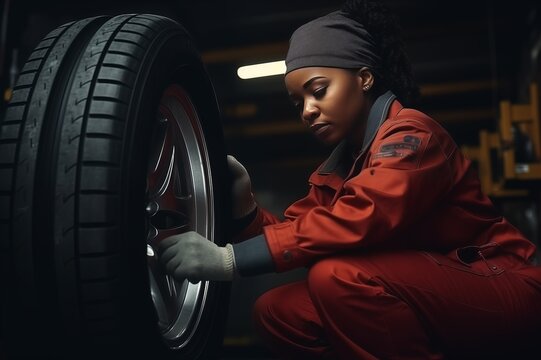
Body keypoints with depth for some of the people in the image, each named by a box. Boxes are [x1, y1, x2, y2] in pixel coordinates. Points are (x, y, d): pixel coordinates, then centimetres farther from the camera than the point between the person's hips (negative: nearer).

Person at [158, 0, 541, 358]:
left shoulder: (411, 133, -16)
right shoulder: (334, 171, 8)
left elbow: (361, 219, -33)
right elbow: (297, 232, 1)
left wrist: (233, 258, -35)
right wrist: (246, 207, -17)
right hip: (425, 301, 8)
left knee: (338, 277, -31)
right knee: (278, 311, -7)